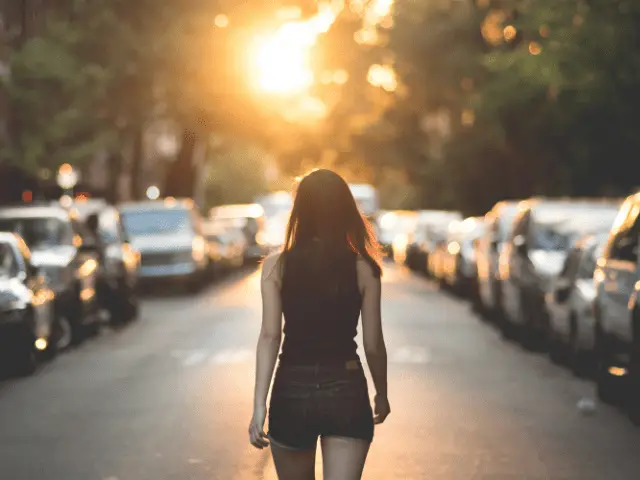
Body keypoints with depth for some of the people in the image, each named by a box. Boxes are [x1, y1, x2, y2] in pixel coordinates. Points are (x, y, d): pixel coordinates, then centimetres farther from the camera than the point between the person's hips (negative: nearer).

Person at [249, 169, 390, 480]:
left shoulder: (276, 267, -2)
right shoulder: (364, 269, -3)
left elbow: (269, 336, -9)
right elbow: (373, 344, 0)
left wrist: (260, 405, -10)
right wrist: (381, 394, 16)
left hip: (292, 390, 1)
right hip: (347, 392, -1)